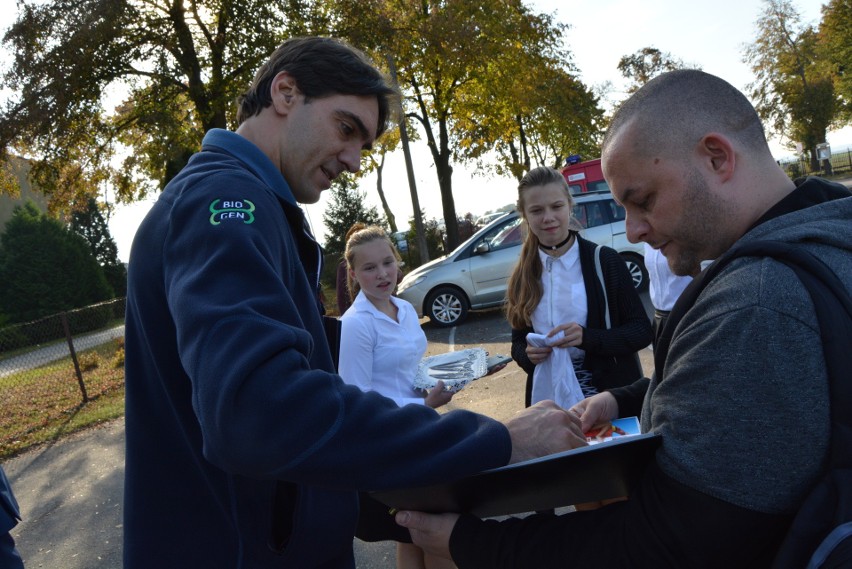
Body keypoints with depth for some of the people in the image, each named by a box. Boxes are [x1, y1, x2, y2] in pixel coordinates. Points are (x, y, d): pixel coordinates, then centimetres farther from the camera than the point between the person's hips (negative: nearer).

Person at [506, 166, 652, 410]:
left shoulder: (605, 261, -7)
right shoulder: (523, 276, 1)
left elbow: (642, 331, -8)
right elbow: (518, 343, 8)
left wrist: (587, 338, -23)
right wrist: (528, 354, -14)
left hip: (611, 395, -2)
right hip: (549, 396, 2)